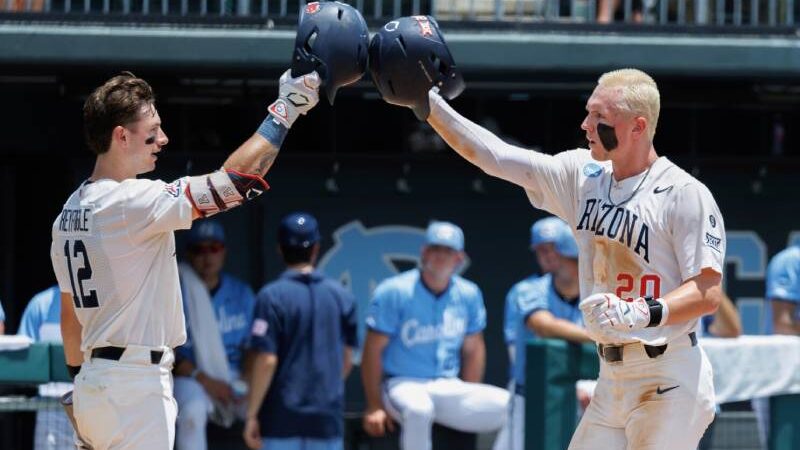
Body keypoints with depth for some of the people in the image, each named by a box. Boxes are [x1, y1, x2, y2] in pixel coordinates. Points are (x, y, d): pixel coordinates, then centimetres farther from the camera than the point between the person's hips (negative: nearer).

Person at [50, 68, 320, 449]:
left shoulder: (71, 210, 12)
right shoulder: (133, 202, -16)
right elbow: (235, 181, -21)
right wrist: (284, 110, -12)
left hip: (91, 386, 10)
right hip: (134, 387, -10)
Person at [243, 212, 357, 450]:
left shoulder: (272, 296, -9)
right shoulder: (342, 296, 4)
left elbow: (267, 361, -13)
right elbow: (346, 361, 9)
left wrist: (252, 415, -8)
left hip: (282, 416, -3)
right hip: (328, 417, 3)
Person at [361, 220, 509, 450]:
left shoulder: (469, 295, 5)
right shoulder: (394, 292, -9)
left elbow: (473, 349, 16)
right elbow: (373, 350, -8)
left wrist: (469, 401, 10)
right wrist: (374, 406, -13)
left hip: (448, 388, 5)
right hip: (402, 385, -5)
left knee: (508, 405, -17)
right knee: (419, 408, -40)